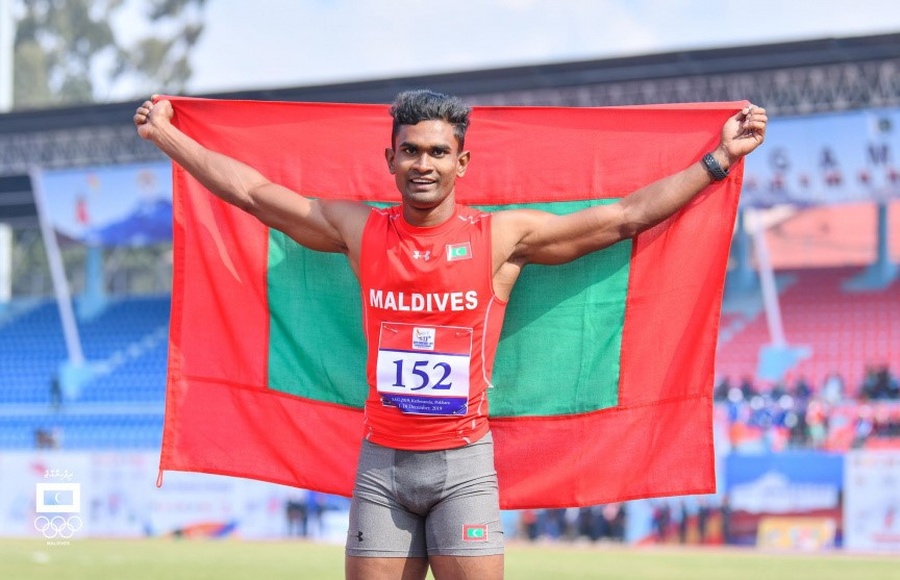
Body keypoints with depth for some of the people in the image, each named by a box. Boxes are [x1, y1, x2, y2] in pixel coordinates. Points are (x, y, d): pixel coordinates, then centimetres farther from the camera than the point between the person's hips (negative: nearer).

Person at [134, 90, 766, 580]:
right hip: (382, 461, 2)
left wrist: (720, 158, -1)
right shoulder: (360, 231, 4)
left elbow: (627, 216, 0)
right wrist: (166, 135, 15)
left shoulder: (503, 237, -1)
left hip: (464, 461, -2)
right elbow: (253, 192, 11)